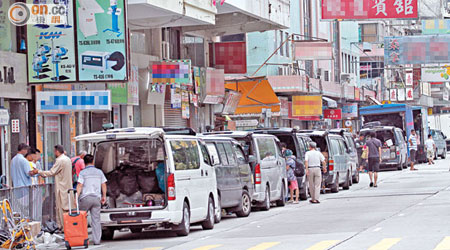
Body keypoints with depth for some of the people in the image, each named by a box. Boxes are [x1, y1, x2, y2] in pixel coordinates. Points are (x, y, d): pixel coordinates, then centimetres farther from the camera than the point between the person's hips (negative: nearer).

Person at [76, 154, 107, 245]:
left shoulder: (83, 173, 0)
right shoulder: (99, 172, 11)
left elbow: (79, 185, -9)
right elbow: (103, 185, 10)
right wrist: (104, 196, 17)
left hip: (86, 197, -3)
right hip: (97, 198, 3)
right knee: (96, 219, 2)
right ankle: (97, 240, -2)